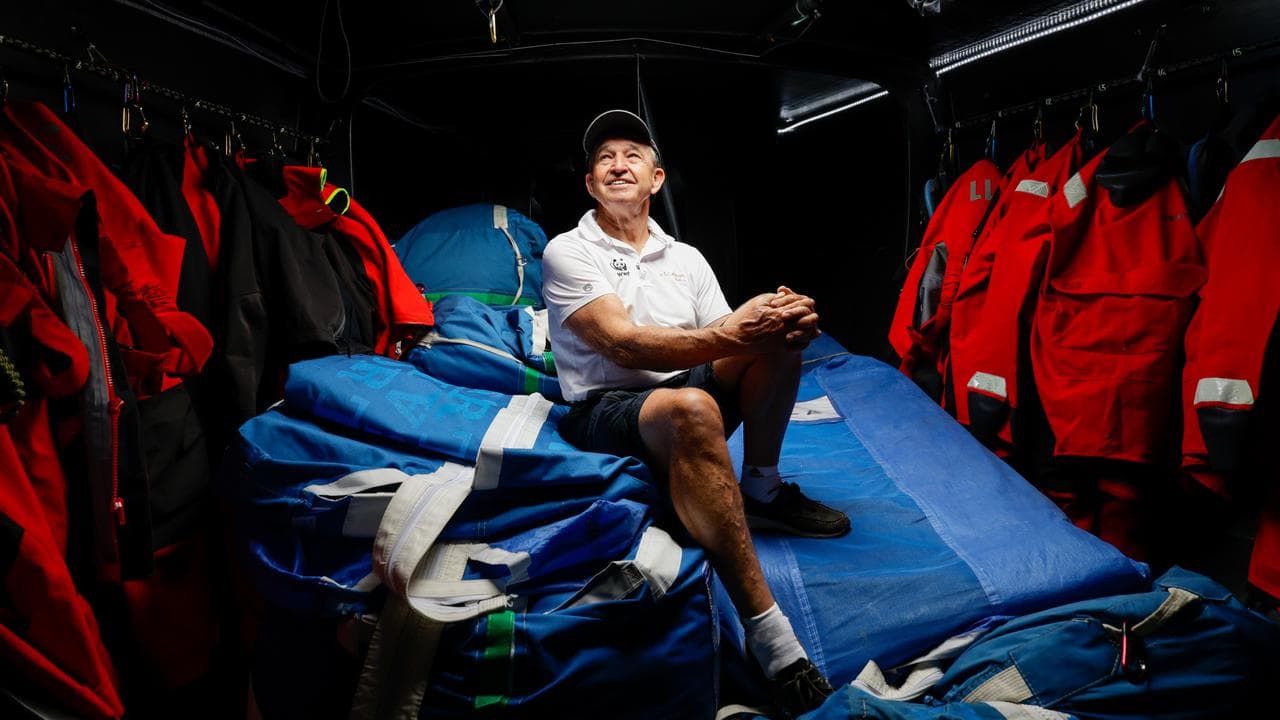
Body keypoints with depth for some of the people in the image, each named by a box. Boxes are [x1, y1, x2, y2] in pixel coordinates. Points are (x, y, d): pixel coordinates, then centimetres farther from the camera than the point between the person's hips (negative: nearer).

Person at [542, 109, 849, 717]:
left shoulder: (686, 258, 16)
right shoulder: (567, 252, -2)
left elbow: (727, 346, 7)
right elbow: (624, 346, -18)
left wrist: (788, 327, -18)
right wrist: (731, 334, -31)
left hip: (690, 394, 6)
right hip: (606, 411, -5)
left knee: (777, 321, -14)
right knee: (692, 408, -40)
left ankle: (762, 487, -7)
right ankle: (767, 633, -39)